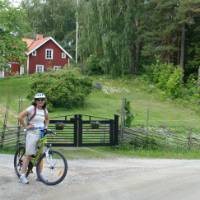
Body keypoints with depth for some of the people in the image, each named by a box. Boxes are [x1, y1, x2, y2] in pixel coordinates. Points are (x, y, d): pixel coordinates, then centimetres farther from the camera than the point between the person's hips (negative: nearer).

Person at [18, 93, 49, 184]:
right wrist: (25, 126, -11)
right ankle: (22, 175, 0)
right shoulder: (31, 108, -8)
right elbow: (20, 117, -15)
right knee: (29, 155, -7)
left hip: (42, 134, 6)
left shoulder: (45, 110, 10)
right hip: (32, 133, -6)